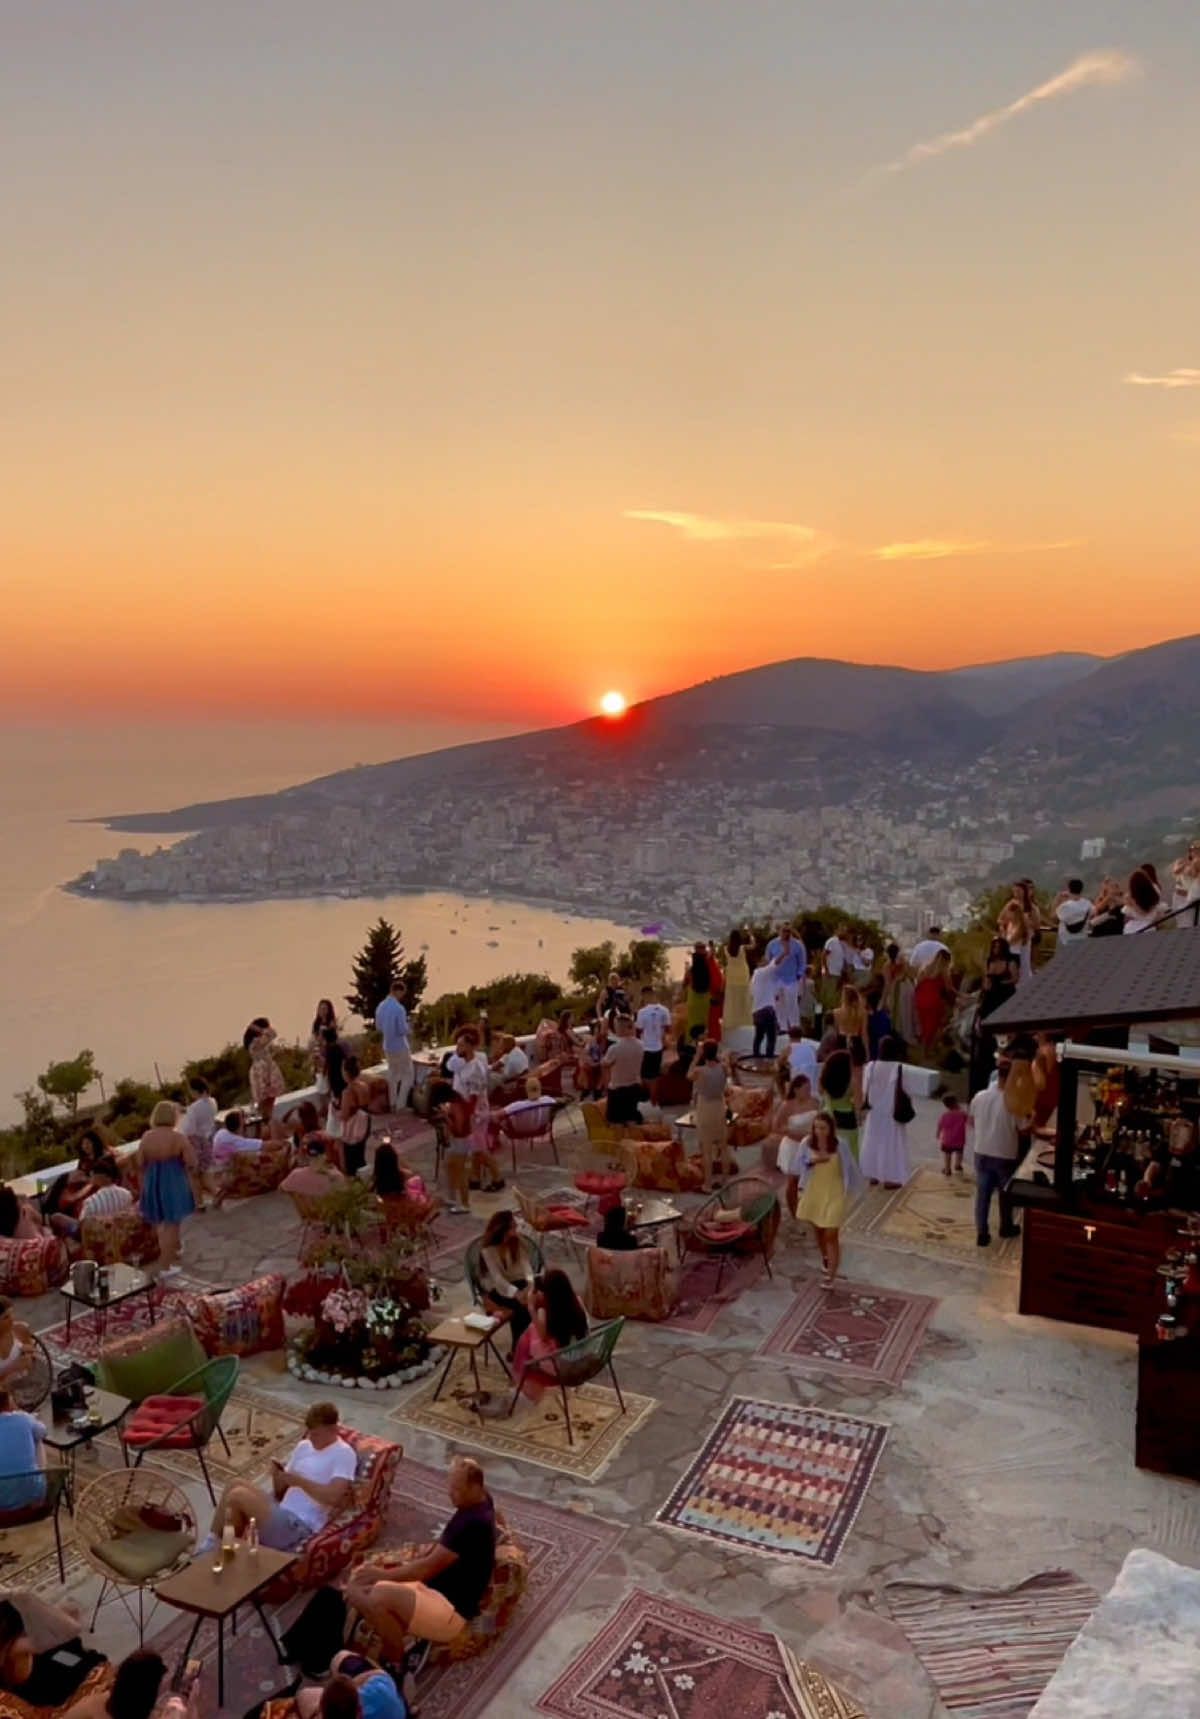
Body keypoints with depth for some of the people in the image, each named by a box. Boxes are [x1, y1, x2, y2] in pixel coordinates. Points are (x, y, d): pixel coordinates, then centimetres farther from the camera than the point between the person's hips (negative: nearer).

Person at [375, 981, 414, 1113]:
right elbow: (404, 1030, -21)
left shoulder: (381, 1007, 1)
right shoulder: (399, 1008, -24)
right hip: (400, 1047, -7)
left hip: (387, 1047, 8)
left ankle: (392, 1105, 26)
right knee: (407, 1076, 5)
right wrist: (406, 1024, -1)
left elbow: (378, 1028, 11)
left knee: (392, 1075, 19)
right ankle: (400, 1105, 2)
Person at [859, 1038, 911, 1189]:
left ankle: (873, 1175, 21)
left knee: (874, 1142, 15)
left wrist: (866, 1104, 8)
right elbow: (899, 1091, -14)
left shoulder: (871, 1066, -7)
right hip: (891, 1112, -4)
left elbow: (865, 1089, -3)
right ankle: (889, 1178, 6)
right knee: (890, 1143, 5)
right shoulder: (897, 1068, -17)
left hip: (874, 1111, 4)